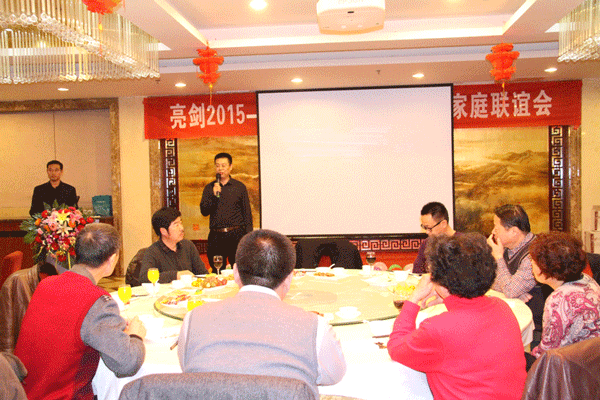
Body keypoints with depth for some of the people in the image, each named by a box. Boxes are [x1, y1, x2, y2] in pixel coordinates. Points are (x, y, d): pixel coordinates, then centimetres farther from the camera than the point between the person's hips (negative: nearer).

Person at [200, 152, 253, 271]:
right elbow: (204, 211, 2)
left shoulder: (240, 186, 7)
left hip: (236, 235, -1)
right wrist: (214, 195, -13)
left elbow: (247, 213, 6)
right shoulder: (209, 188, 11)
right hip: (216, 236, 2)